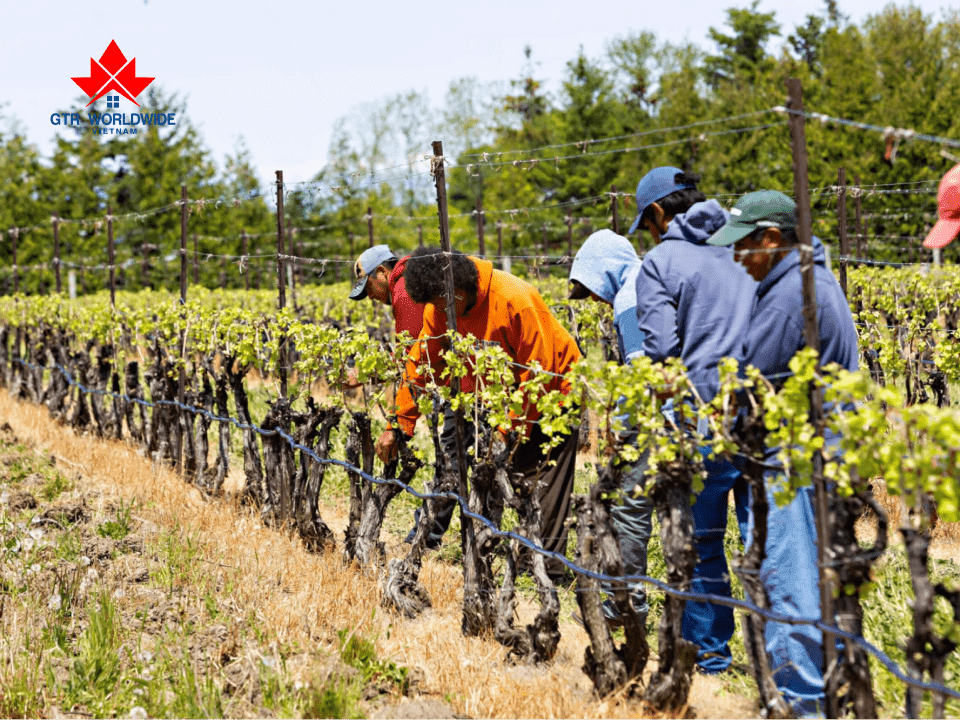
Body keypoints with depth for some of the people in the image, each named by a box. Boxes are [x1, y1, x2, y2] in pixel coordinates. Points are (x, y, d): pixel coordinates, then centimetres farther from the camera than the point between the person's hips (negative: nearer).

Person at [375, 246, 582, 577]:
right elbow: (421, 365, -2)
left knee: (545, 484, -11)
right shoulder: (439, 309, -10)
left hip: (551, 392, -7)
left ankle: (549, 571, -9)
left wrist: (513, 433, -23)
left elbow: (537, 373, -25)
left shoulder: (515, 300, -30)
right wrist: (397, 425, -6)